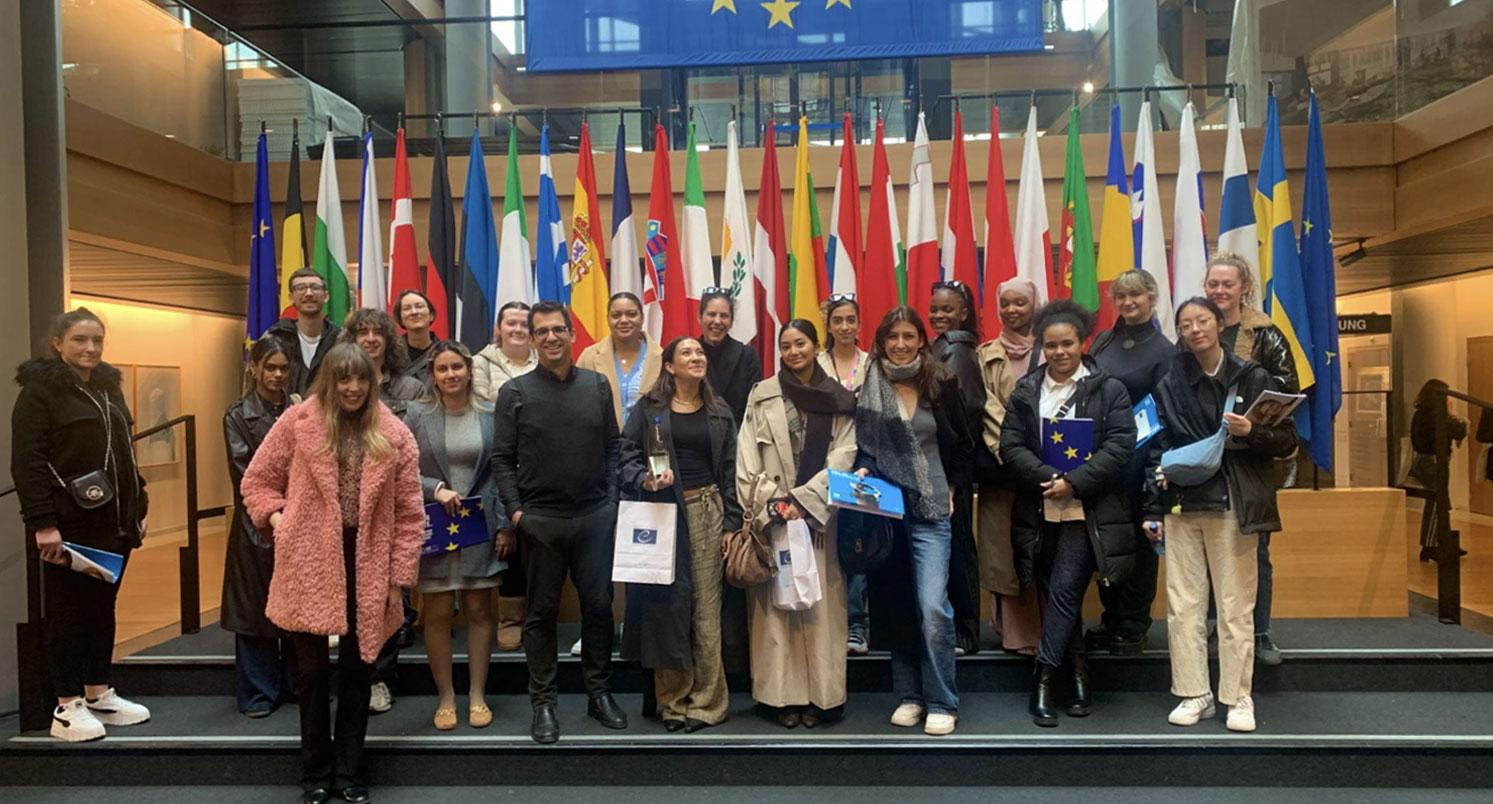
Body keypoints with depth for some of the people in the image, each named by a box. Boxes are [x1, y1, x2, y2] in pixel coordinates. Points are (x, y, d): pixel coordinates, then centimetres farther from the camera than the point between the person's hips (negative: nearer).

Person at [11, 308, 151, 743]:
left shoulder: (108, 387, 15)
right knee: (68, 612, 1)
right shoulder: (39, 390, -8)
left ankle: (99, 695, 24)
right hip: (70, 524, -7)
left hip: (113, 522, 7)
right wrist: (42, 522, -21)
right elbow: (27, 462, -15)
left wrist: (139, 507, 16)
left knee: (103, 608, 13)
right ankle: (67, 707, 9)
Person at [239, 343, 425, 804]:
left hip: (367, 567, 1)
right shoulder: (298, 422, -1)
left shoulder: (394, 435, 0)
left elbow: (409, 514, 1)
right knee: (312, 671, 8)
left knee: (357, 671, 12)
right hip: (309, 566, -1)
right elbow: (257, 481, 8)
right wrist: (277, 520, -9)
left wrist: (400, 578, -2)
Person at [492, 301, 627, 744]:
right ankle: (543, 702, 18)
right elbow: (503, 457, 1)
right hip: (541, 519, -1)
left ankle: (599, 693, 22)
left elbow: (613, 446, 10)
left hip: (595, 517, 2)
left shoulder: (597, 385, 7)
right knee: (542, 613, 7)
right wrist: (514, 509, -8)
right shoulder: (515, 392, 1)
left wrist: (612, 498, 1)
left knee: (599, 606, 8)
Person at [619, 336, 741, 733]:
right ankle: (673, 699, 13)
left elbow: (730, 471, 9)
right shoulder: (648, 408, 3)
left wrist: (731, 524, 4)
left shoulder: (720, 413, 11)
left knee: (706, 607, 0)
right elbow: (626, 456, 0)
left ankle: (706, 701, 9)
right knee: (667, 604, 2)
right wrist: (645, 480, -20)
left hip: (707, 511, 1)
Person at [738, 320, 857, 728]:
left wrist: (802, 500, -10)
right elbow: (748, 458, 1)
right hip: (771, 515, 0)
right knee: (776, 604, 0)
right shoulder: (762, 395, 6)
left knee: (820, 605, 0)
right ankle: (784, 695, 6)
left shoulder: (839, 399, 6)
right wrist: (770, 504, -11)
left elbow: (843, 457, -1)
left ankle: (818, 695, 7)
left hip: (819, 516, 0)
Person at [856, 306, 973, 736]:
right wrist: (862, 471, -8)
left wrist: (951, 488, 6)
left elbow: (964, 446, 11)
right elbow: (859, 446, 10)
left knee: (933, 607, -11)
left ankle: (941, 703, 2)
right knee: (895, 605, 8)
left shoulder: (941, 384, 2)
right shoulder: (868, 388, 3)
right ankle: (909, 695, 22)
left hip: (930, 510, -2)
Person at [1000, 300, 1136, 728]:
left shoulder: (1109, 389, 1)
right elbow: (1011, 445, 1)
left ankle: (1044, 679, -2)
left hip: (1086, 512, -3)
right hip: (1039, 512, 4)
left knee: (1064, 591, -10)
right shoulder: (1025, 391, 9)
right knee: (1056, 595, 9)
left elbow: (1119, 447, -7)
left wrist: (1074, 483, -15)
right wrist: (1049, 478, -13)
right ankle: (1078, 673, 23)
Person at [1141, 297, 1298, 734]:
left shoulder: (1252, 378, 3)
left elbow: (1287, 439, 5)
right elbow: (1155, 450, 10)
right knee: (1183, 605, 3)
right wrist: (1154, 510, 5)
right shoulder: (1170, 385, 10)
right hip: (1182, 507, 3)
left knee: (1235, 606, 0)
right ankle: (1194, 694, 13)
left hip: (1232, 506, -2)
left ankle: (1238, 698, 11)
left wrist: (1251, 432, -16)